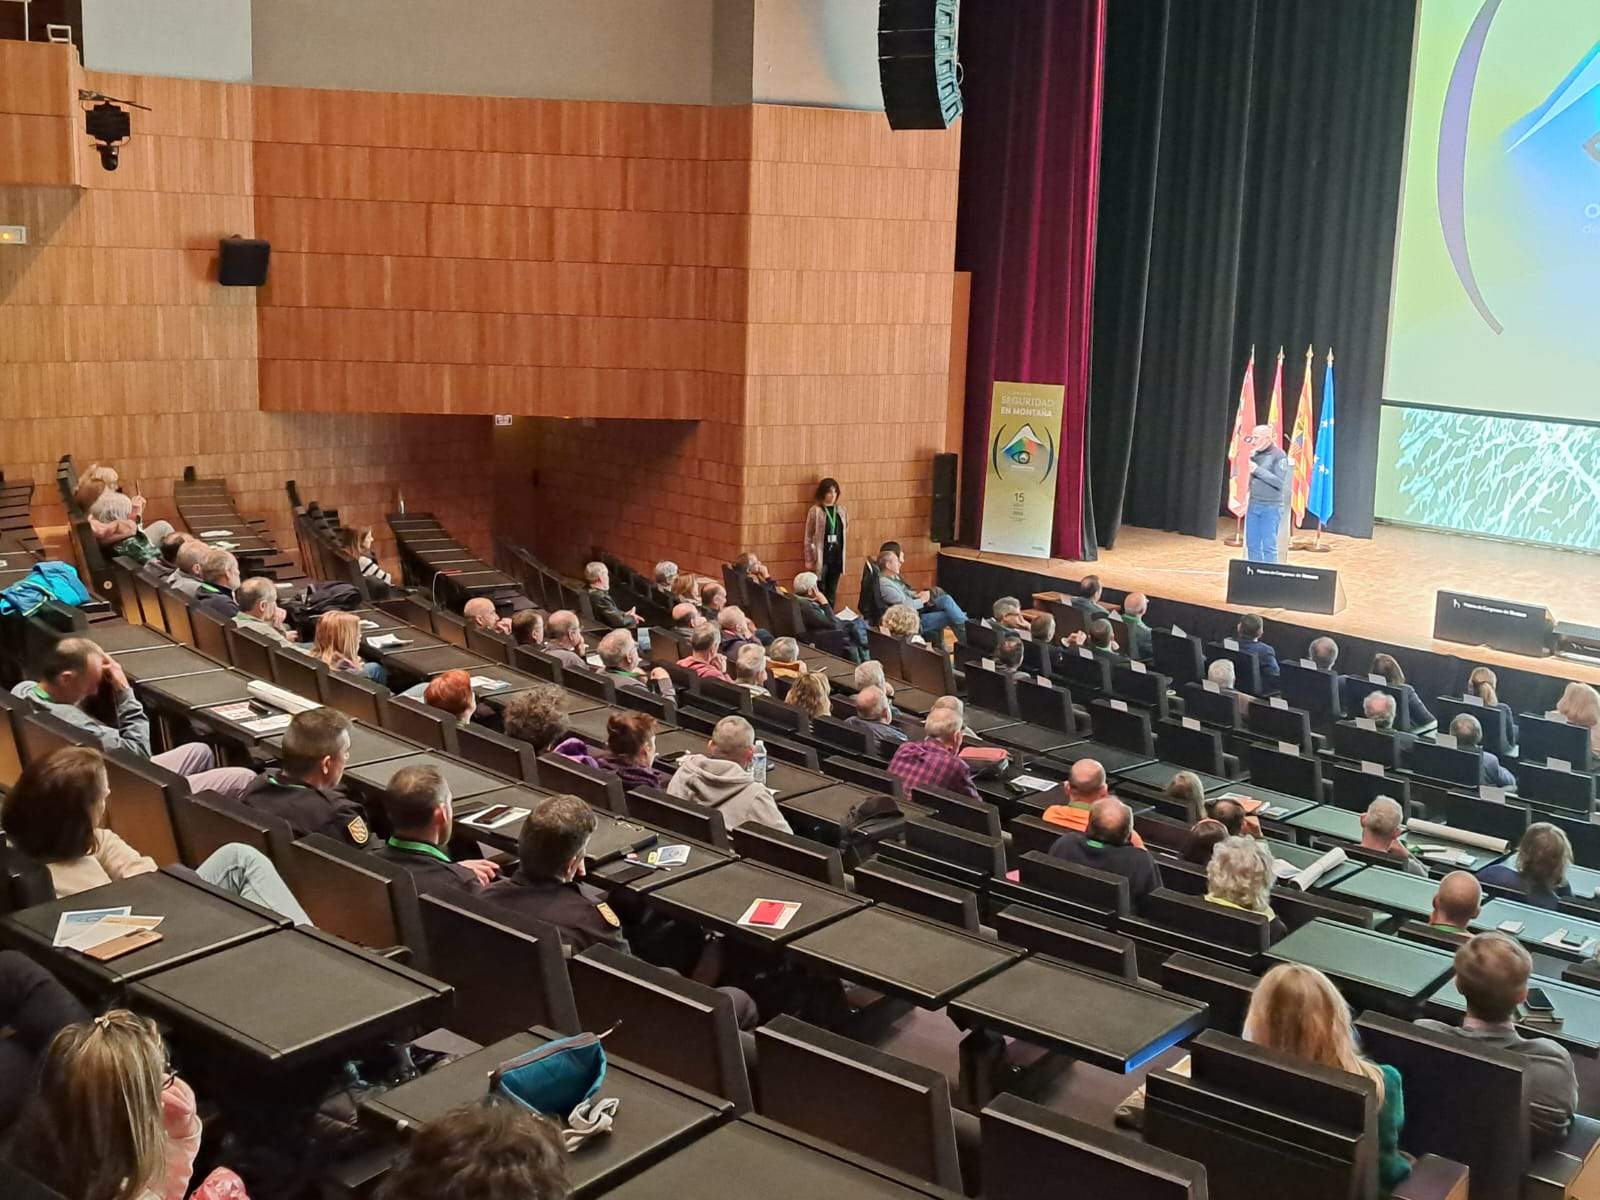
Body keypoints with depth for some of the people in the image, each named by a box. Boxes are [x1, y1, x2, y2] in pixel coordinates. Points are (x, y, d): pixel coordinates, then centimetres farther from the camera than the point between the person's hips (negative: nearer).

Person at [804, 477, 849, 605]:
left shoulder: (841, 510, 6)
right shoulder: (815, 511, -7)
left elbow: (845, 530, 18)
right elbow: (808, 537, -5)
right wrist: (809, 560, -7)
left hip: (837, 556, 4)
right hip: (821, 556, -4)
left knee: (832, 592, 10)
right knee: (820, 591, -2)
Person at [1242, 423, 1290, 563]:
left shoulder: (1279, 455, -8)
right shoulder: (1255, 454, 10)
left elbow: (1279, 482, -15)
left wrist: (1257, 470, -17)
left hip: (1271, 508, -6)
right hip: (1253, 505, 6)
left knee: (1268, 546, -3)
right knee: (1252, 545, 9)